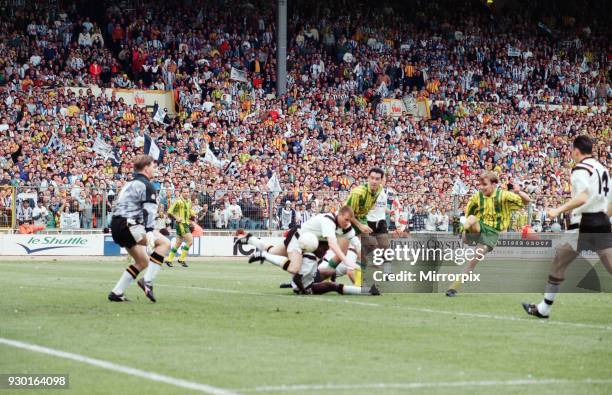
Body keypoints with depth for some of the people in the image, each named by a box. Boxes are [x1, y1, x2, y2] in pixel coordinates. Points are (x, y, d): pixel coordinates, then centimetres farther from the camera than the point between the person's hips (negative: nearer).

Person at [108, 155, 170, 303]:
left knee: (143, 262, 17)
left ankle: (116, 293, 13)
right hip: (127, 225, -10)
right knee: (164, 243, -14)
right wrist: (150, 232, -27)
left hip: (116, 226, 10)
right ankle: (147, 281, -20)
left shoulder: (129, 184, 26)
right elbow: (149, 209, -17)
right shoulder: (146, 185, -5)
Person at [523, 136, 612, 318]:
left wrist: (558, 210, -22)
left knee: (559, 262, 7)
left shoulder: (580, 169, -7)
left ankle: (544, 308, 11)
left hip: (584, 223, -6)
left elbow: (582, 198, -23)